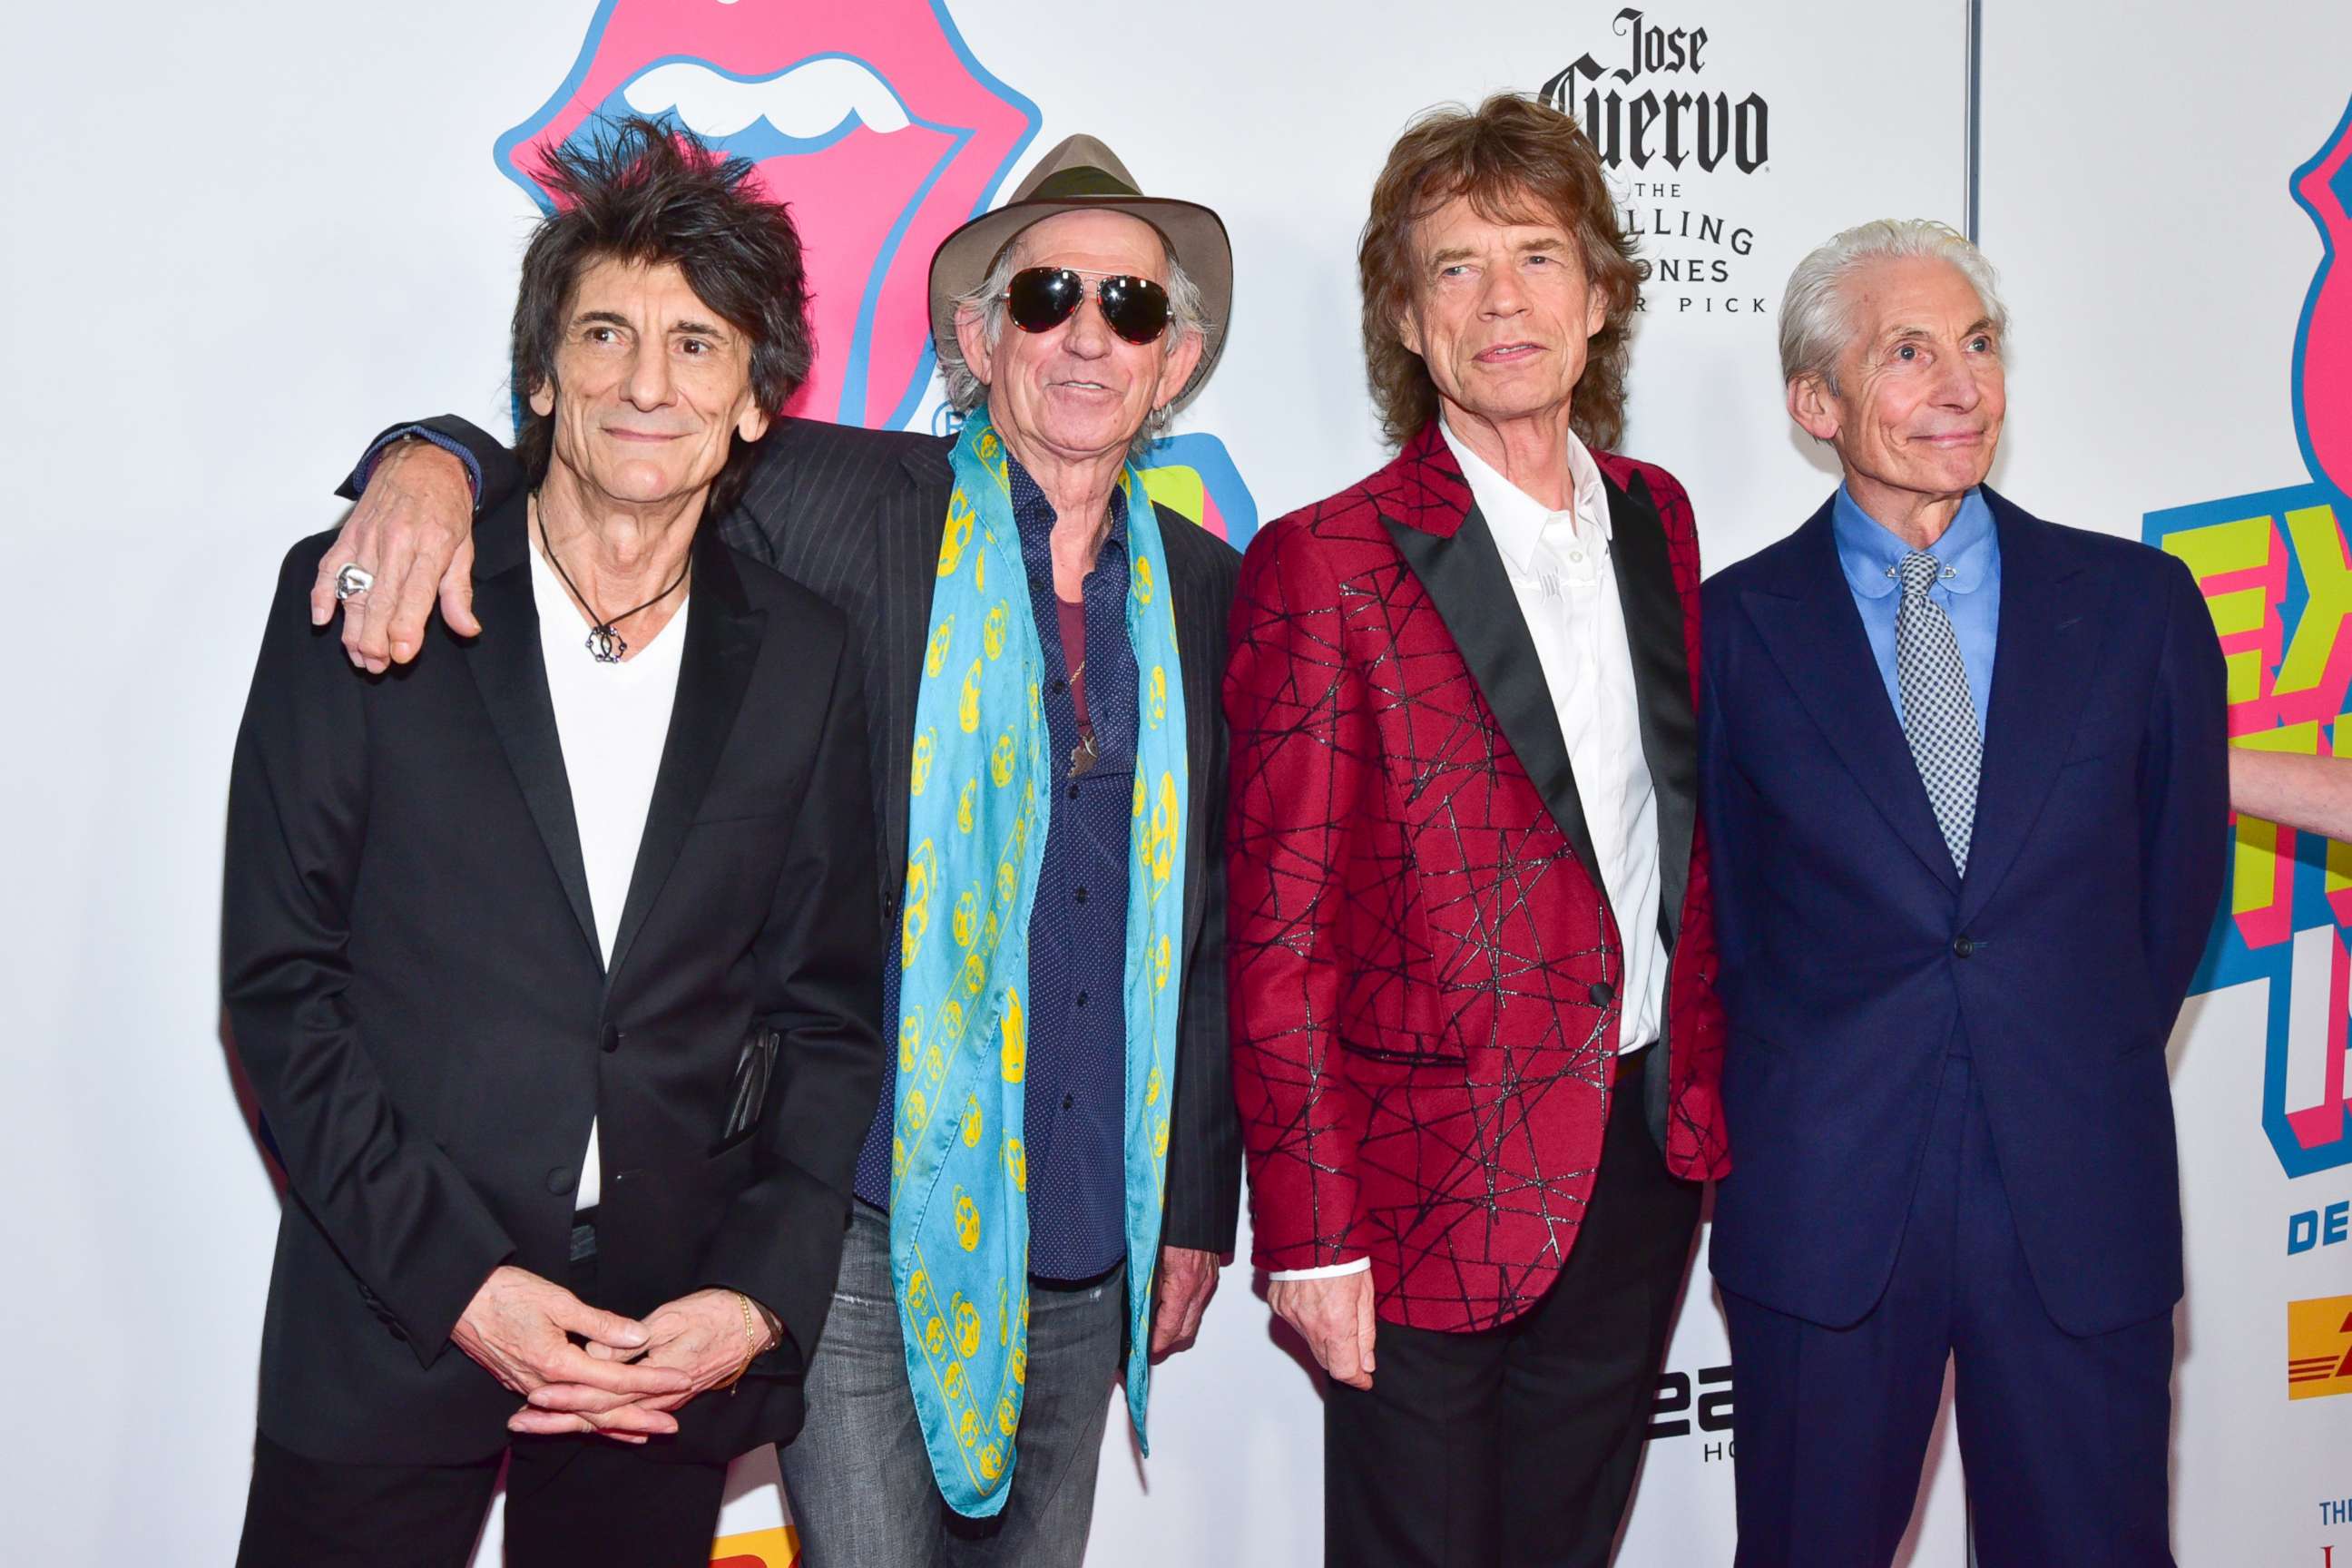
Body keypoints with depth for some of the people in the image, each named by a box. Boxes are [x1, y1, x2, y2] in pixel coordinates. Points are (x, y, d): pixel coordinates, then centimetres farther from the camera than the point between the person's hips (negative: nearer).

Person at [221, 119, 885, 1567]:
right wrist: (453, 1277, -11)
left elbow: (827, 1014, 6)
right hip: (386, 1326, -1)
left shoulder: (803, 658, 4)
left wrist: (761, 1299, -5)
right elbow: (278, 978, -4)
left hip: (676, 1345, 2)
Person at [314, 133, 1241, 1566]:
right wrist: (436, 462, -25)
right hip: (873, 1220, -4)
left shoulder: (1209, 591, 7)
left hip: (1094, 1238, 4)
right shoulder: (838, 505, -5)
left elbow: (1217, 923, 11)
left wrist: (1200, 1209, 13)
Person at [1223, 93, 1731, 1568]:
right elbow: (1280, 934, -12)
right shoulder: (1328, 565, -12)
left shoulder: (1654, 517, 7)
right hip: (1438, 1184, -5)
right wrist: (1311, 1232, -13)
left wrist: (1703, 1091, 10)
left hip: (1645, 1156, 6)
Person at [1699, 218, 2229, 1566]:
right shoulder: (1734, 629, -1)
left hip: (2082, 1201, 1)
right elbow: (1719, 910, 4)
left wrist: (2090, 1080, 9)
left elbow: (2180, 871, 10)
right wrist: (1802, 1099, 4)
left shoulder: (2138, 603, 3)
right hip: (1822, 1199, -1)